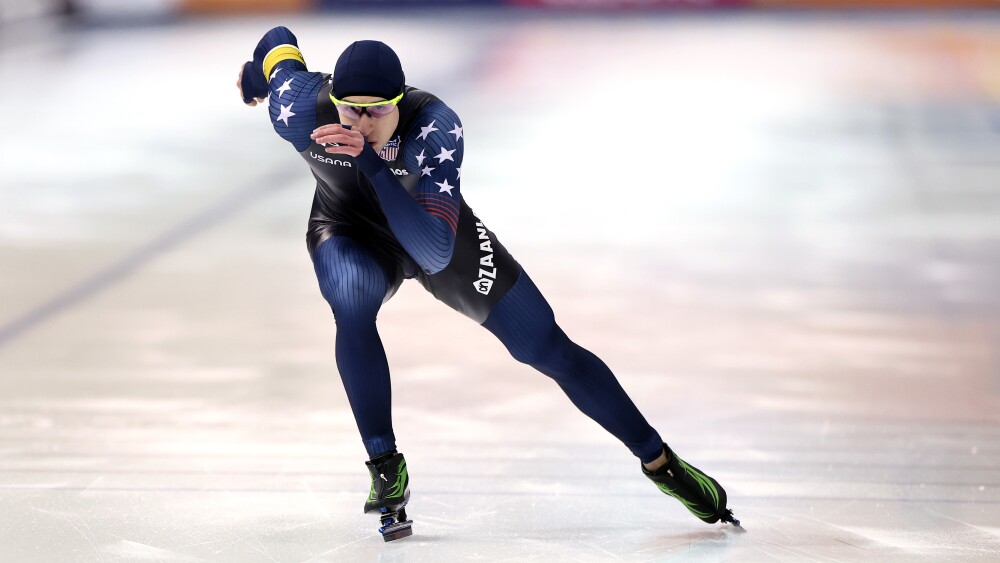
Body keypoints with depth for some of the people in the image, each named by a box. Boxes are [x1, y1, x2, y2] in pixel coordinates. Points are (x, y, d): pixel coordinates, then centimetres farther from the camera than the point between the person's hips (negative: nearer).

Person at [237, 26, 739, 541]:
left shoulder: (436, 128, -38)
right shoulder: (298, 112, -32)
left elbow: (435, 254, -48)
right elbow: (279, 40, -8)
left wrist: (373, 164, -56)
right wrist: (254, 79, 16)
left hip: (438, 232, 0)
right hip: (351, 233, 1)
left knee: (549, 350, 1)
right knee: (352, 304, -36)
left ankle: (660, 462, 18)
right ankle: (386, 469, -19)